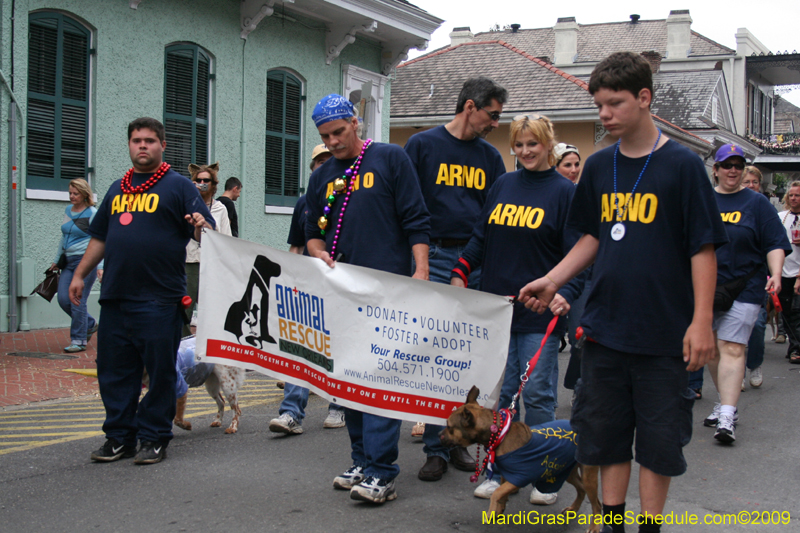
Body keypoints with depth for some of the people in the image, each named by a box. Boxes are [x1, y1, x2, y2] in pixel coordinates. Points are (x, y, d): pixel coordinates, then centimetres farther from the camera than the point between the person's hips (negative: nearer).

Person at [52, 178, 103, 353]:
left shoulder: (92, 213, -8)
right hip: (69, 261, 7)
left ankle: (79, 340, 3)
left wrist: (100, 266, -20)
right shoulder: (68, 210, 13)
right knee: (63, 299, 2)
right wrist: (57, 260, 28)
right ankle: (90, 324, 23)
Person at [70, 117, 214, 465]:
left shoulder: (178, 186, 2)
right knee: (114, 370, 8)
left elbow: (207, 233, -5)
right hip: (115, 295, 6)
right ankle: (120, 436, 19)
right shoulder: (118, 188, 18)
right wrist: (79, 274, 18)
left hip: (160, 297, -5)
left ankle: (154, 437, 10)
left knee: (159, 370, 0)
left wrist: (200, 226, -28)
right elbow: (100, 236, 23)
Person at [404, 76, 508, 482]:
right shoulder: (422, 145, 2)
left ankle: (458, 441, 19)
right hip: (435, 257, -4)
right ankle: (436, 449, 5)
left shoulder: (490, 157, 14)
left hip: (479, 264, 4)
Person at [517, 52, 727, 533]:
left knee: (659, 438, 6)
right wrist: (553, 280, 3)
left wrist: (702, 322, -13)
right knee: (606, 433, 11)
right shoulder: (599, 167, 7)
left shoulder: (682, 165, -7)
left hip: (664, 331, -4)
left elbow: (704, 248, -8)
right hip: (605, 326, 5)